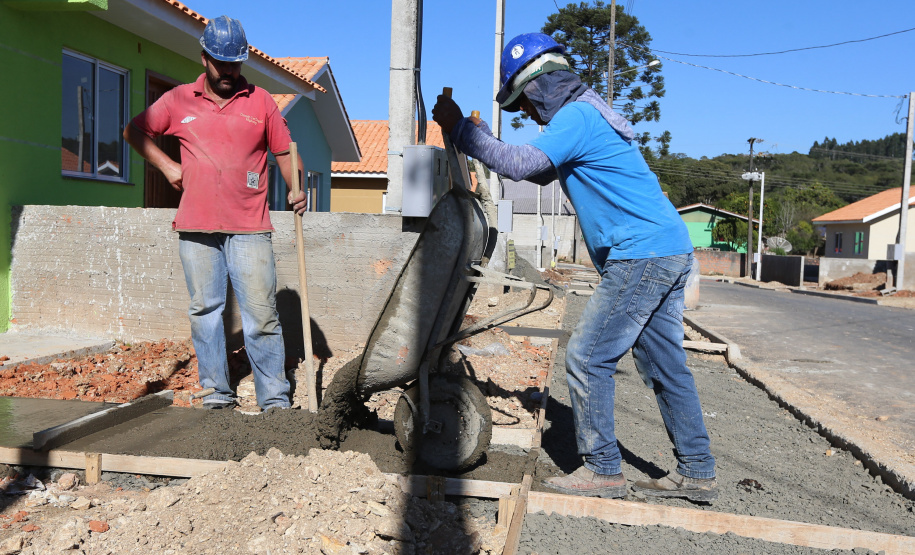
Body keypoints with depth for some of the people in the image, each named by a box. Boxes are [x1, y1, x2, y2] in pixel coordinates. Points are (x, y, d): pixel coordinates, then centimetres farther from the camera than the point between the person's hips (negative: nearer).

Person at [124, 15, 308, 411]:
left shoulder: (260, 101, 8)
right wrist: (166, 166, 7)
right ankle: (217, 393, 18)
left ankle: (274, 398, 2)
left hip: (249, 228, -2)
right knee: (204, 311, 7)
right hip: (196, 228, 2)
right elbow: (135, 131, 21)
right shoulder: (179, 100, 10)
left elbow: (284, 151, 11)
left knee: (261, 314, -4)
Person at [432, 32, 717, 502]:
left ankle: (602, 469, 6)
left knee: (588, 356, -4)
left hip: (641, 256, -10)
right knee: (662, 364, 12)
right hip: (671, 252, 10)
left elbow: (520, 165, -22)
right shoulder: (586, 114, 22)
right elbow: (541, 173, 28)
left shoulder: (576, 115, -11)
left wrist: (459, 128, -12)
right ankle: (696, 472, 20)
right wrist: (482, 138, 19)